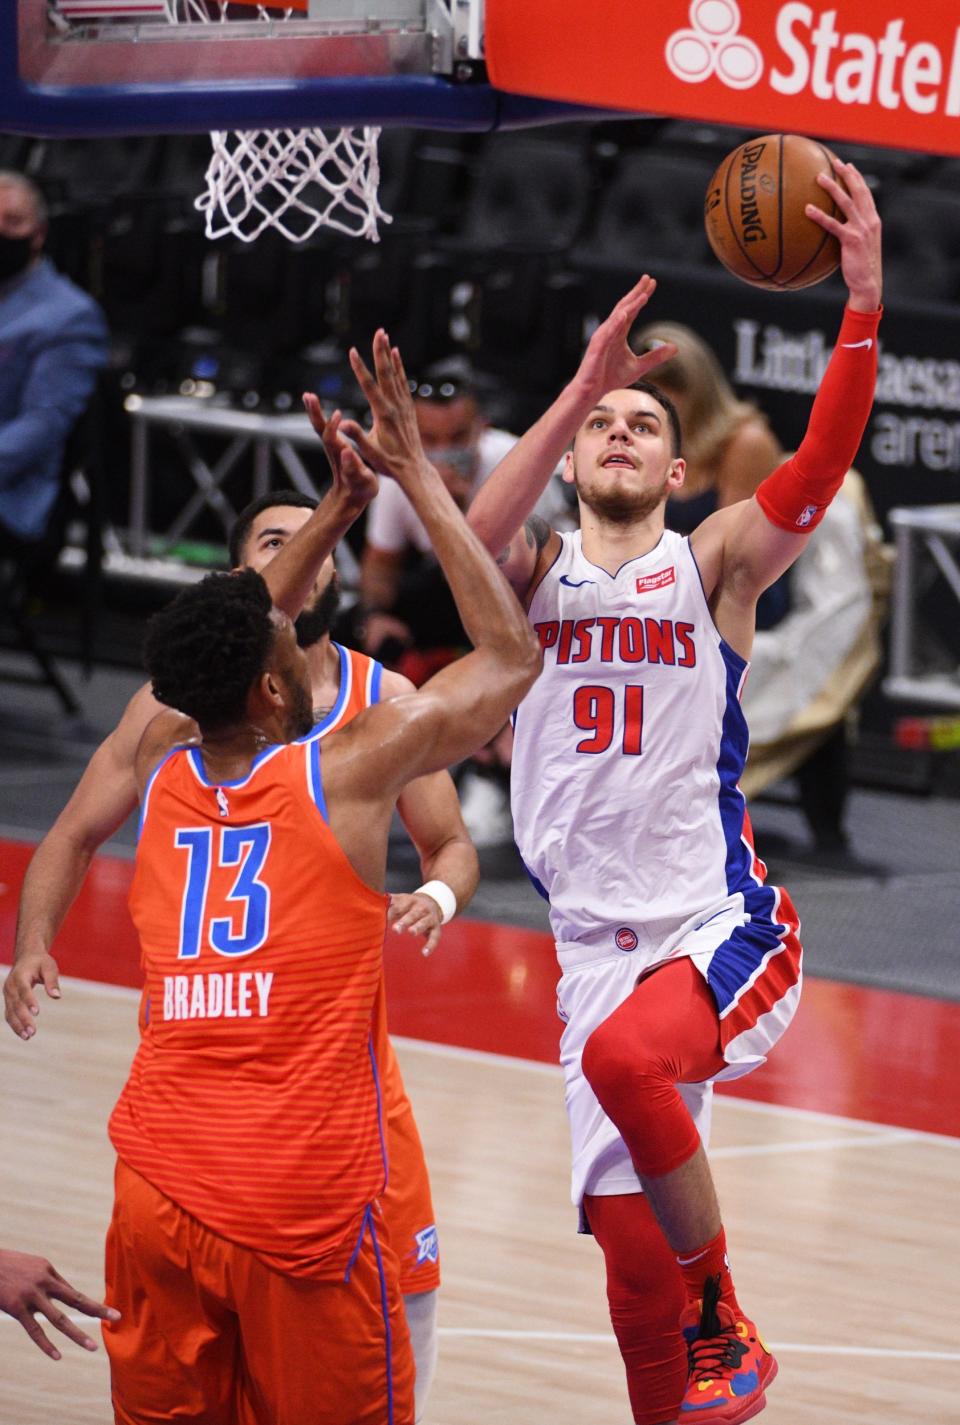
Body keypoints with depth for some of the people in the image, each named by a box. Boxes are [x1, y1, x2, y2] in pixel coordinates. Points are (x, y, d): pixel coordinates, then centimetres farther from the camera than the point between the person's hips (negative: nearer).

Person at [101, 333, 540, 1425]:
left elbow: (225, 650, 31)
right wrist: (417, 476, 10)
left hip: (156, 1198, 5)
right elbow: (510, 656, 6)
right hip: (300, 1210, -5)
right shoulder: (346, 771, -4)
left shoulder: (161, 768, 9)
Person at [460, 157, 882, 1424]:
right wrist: (579, 387, -25)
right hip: (596, 944, 3)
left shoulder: (714, 567, 4)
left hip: (722, 928, -3)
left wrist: (865, 307, -25)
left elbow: (817, 474, -13)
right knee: (630, 1249, 1)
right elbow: (477, 538, -15)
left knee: (628, 1054, -34)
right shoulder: (536, 572, 9)